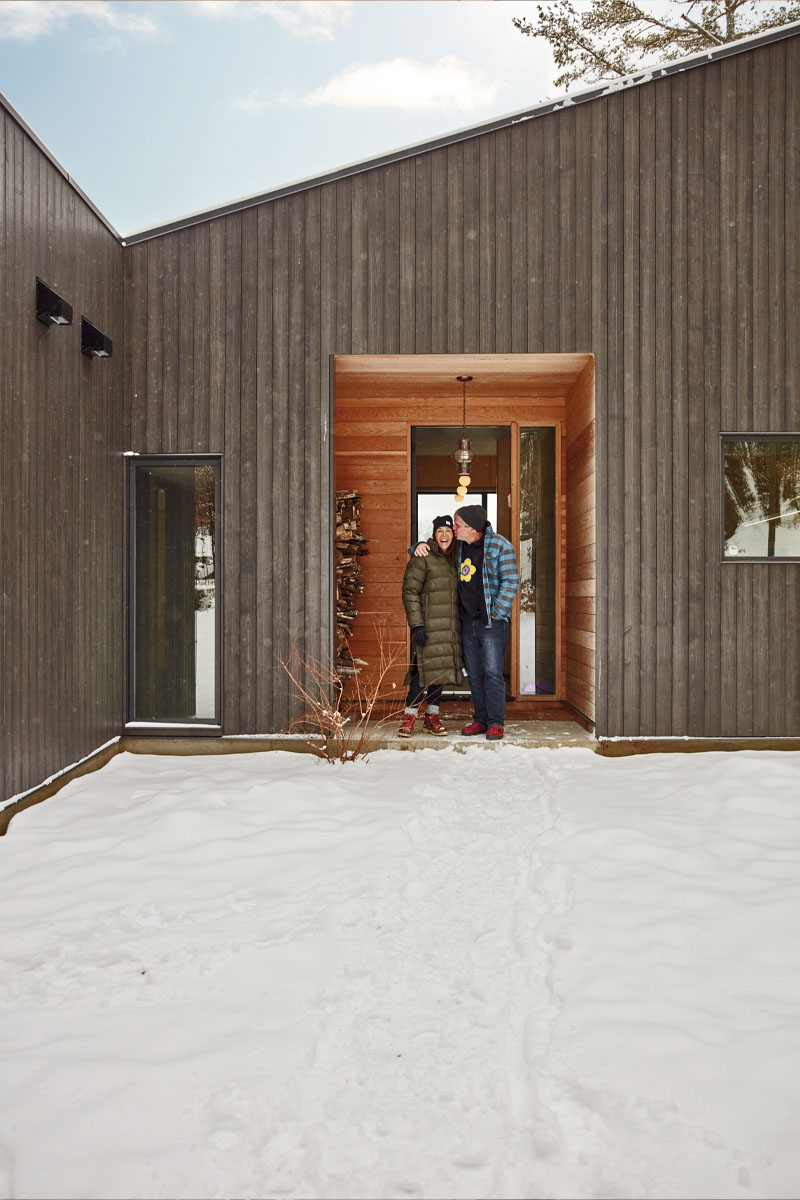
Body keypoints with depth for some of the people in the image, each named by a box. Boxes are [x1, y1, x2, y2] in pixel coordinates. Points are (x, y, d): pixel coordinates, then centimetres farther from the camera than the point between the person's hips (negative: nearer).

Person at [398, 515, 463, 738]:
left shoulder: (454, 559, 15)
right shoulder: (423, 558, -6)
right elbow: (410, 592, -11)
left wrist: (461, 625, 18)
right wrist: (416, 625, -17)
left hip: (450, 626, 6)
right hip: (429, 625, -6)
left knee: (440, 669, 9)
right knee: (425, 668, -8)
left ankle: (432, 716, 17)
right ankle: (409, 716, 3)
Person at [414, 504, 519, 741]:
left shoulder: (500, 545, -7)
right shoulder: (459, 547, 10)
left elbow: (510, 582, -10)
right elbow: (438, 545, 27)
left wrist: (495, 614, -13)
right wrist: (421, 546, 3)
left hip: (492, 622, -6)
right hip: (468, 622, 6)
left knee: (492, 672, -8)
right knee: (474, 674, 9)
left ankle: (496, 723, -1)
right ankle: (480, 719, 18)